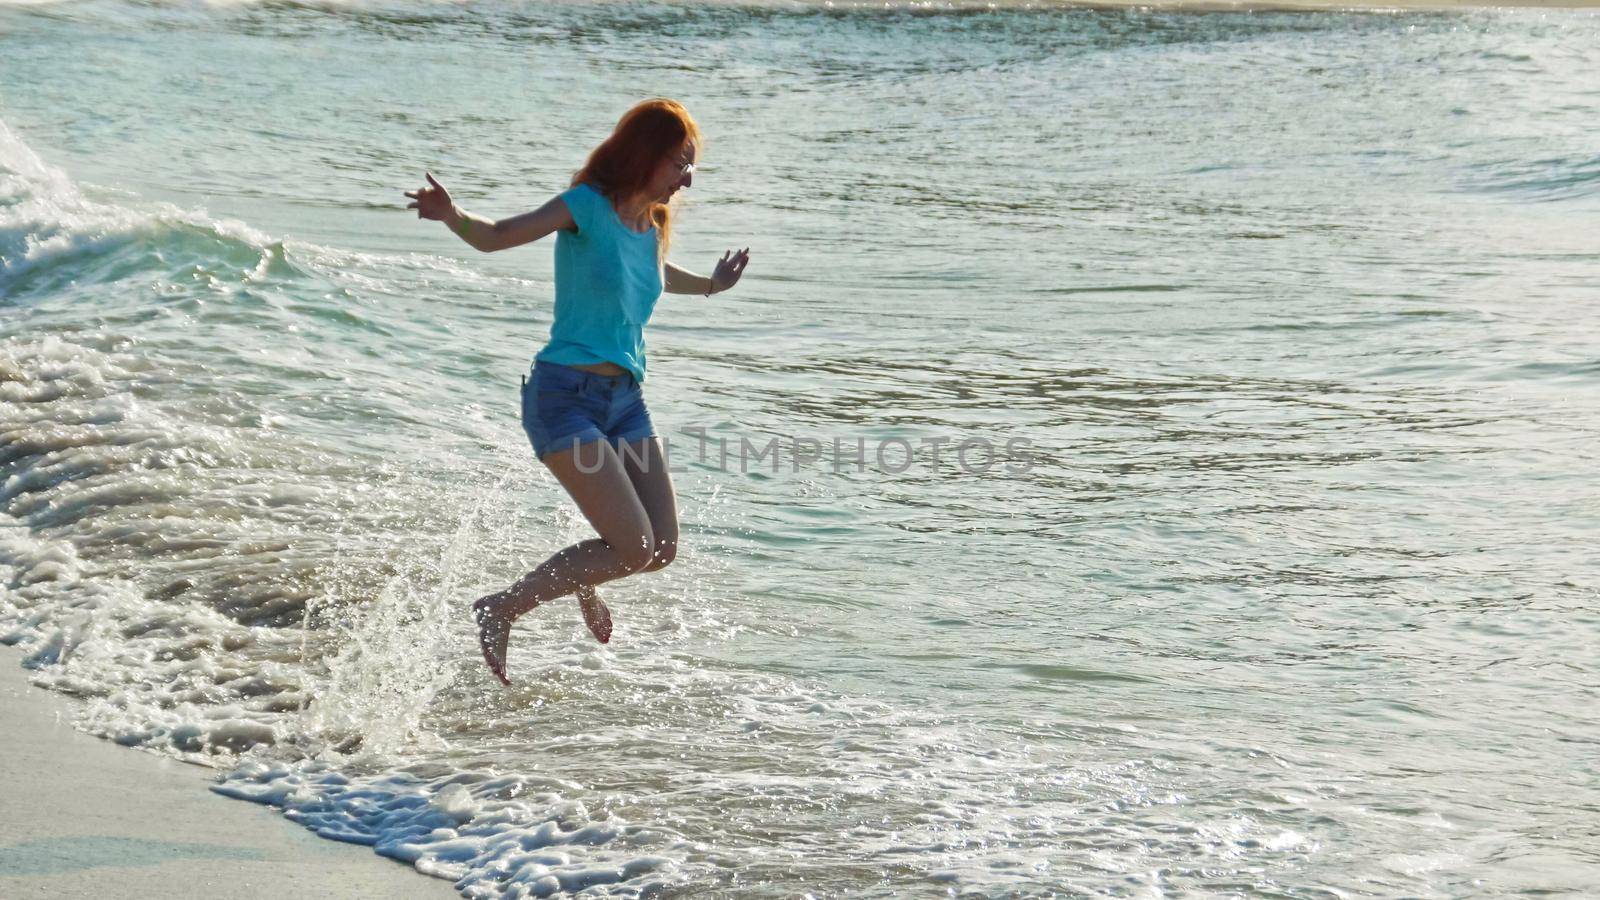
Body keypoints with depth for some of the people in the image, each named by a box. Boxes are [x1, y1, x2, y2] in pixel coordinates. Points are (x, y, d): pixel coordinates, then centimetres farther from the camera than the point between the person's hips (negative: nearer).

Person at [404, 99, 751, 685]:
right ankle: (501, 610, 2)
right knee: (634, 548, -15)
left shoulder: (650, 229, 13)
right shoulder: (587, 206, -9)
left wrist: (711, 285, 48)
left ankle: (580, 581, 37)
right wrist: (451, 216, -31)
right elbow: (494, 237, -11)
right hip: (566, 395, -8)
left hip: (624, 400, 8)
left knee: (663, 549, 3)